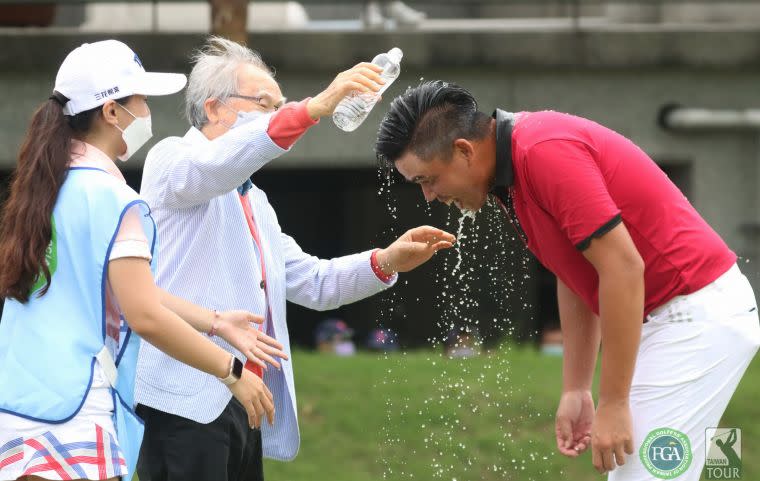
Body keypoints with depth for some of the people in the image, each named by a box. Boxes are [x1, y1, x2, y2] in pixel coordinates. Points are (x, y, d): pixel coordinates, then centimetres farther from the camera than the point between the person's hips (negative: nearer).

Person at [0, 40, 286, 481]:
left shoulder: (46, 187, 14)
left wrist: (215, 321, 19)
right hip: (71, 411, -8)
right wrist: (232, 373, -6)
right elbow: (144, 315, -16)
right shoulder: (116, 201, -12)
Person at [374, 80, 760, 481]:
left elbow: (623, 268, -24)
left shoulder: (546, 153, -22)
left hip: (699, 315, -10)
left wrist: (613, 403, -20)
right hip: (674, 314, 10)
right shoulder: (513, 170, 9)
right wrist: (576, 390, 15)